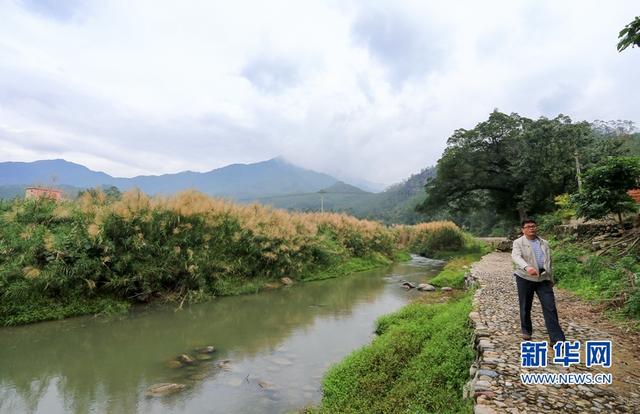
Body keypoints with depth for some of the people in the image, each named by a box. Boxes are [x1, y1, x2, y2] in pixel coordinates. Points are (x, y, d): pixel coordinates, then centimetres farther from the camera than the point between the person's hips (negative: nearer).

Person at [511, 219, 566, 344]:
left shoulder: (544, 243, 14)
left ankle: (556, 338, -1)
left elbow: (549, 261, 20)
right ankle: (526, 331, 26)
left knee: (550, 308, -3)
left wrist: (551, 279, 19)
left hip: (543, 278, 3)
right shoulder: (518, 242, -3)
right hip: (525, 278, -3)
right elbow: (516, 256, -21)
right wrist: (527, 267, -39)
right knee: (525, 307, 8)